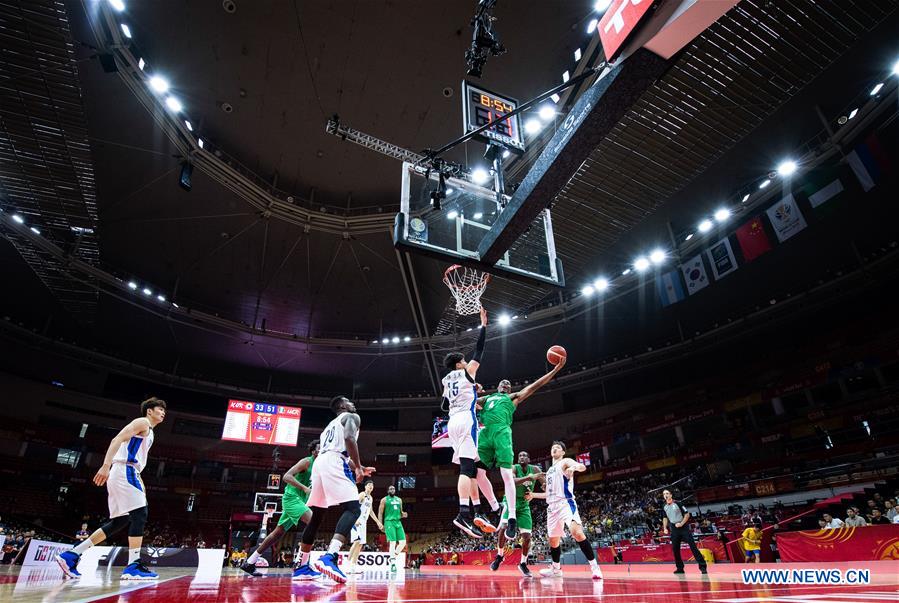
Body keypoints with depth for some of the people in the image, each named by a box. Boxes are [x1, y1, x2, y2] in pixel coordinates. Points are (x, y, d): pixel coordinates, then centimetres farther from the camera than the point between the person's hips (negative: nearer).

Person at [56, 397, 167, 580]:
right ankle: (133, 566, -16)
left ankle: (71, 555, 14)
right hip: (125, 471, -10)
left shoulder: (148, 432, 25)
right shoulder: (142, 422, -3)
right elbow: (117, 439, -17)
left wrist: (139, 482, 24)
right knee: (139, 514, -13)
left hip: (125, 473, 10)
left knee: (120, 520, 11)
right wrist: (106, 466, -27)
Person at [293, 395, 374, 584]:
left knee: (316, 516, 17)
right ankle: (329, 558, -32)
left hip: (319, 463, 9)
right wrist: (358, 466, -6)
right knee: (353, 509, -14)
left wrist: (356, 468, 36)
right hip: (334, 463, -9)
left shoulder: (330, 426, 36)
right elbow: (349, 438, -12)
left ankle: (302, 566, 22)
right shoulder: (352, 417, 10)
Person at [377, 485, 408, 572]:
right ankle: (393, 563, -6)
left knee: (403, 542, -2)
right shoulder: (384, 500, 3)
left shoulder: (399, 500, 18)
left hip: (398, 522, 6)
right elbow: (380, 513, 1)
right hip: (389, 522, -5)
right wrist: (381, 524, -9)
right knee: (392, 543, -12)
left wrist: (403, 514, 1)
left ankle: (393, 557, 16)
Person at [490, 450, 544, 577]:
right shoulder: (514, 468, -15)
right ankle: (499, 556, -1)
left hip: (524, 505, 3)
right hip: (510, 502, -3)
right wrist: (530, 477, -45)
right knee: (504, 527, -24)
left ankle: (523, 564, 21)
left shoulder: (534, 469, -5)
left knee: (527, 536, -1)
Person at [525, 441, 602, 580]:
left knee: (577, 532, -26)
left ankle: (594, 567, -18)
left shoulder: (566, 462, 1)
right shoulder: (549, 471, 23)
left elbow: (583, 467, -21)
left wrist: (574, 467, -43)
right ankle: (556, 568, 33)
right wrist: (533, 495, 24)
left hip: (566, 503, -8)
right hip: (552, 506, 8)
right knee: (553, 539, 14)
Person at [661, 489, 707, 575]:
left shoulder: (677, 504, -9)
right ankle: (680, 568, 15)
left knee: (692, 546, -9)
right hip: (674, 529, 5)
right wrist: (665, 528, 7)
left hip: (683, 527, -5)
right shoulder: (664, 507, 5)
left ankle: (702, 566, -4)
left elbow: (687, 514, -8)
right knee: (675, 548, 4)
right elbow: (665, 518, 18)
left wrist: (681, 523, -15)